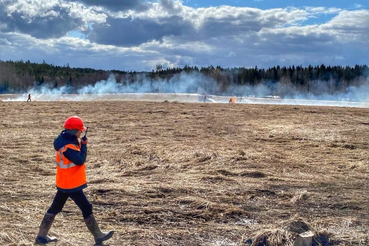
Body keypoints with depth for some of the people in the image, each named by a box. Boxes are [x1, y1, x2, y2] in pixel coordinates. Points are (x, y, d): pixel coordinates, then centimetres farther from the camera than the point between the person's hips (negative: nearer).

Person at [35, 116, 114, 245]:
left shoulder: (65, 139, 4)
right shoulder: (67, 146, -26)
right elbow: (80, 160, -27)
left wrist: (80, 143, -2)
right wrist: (84, 145, -16)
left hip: (65, 182, 10)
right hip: (71, 184, -10)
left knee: (55, 208, 17)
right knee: (86, 208, -1)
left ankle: (42, 235, 26)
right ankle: (98, 236, 9)